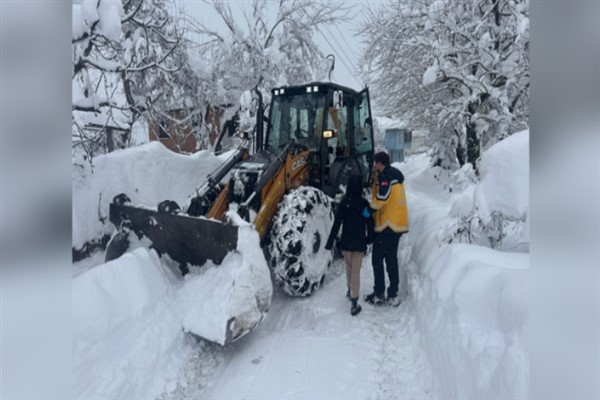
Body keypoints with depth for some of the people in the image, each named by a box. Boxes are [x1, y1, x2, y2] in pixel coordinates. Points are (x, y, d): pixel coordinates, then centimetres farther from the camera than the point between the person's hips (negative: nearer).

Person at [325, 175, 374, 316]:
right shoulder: (364, 203, -8)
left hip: (346, 241, 1)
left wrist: (330, 242, -7)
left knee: (349, 267, 22)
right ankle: (354, 303, -1)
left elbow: (336, 223, -11)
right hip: (360, 242, -1)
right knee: (356, 271, 2)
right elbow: (369, 223, -1)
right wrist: (369, 238, 15)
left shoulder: (344, 203, -9)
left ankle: (350, 290, 42)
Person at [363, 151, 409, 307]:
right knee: (392, 259, 14)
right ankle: (393, 295, 18)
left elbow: (382, 197, -24)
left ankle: (379, 295, 6)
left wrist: (369, 210, -13)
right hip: (398, 224, 9)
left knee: (377, 259, 0)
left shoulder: (385, 176, -12)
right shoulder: (396, 175, 17)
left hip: (387, 225, -9)